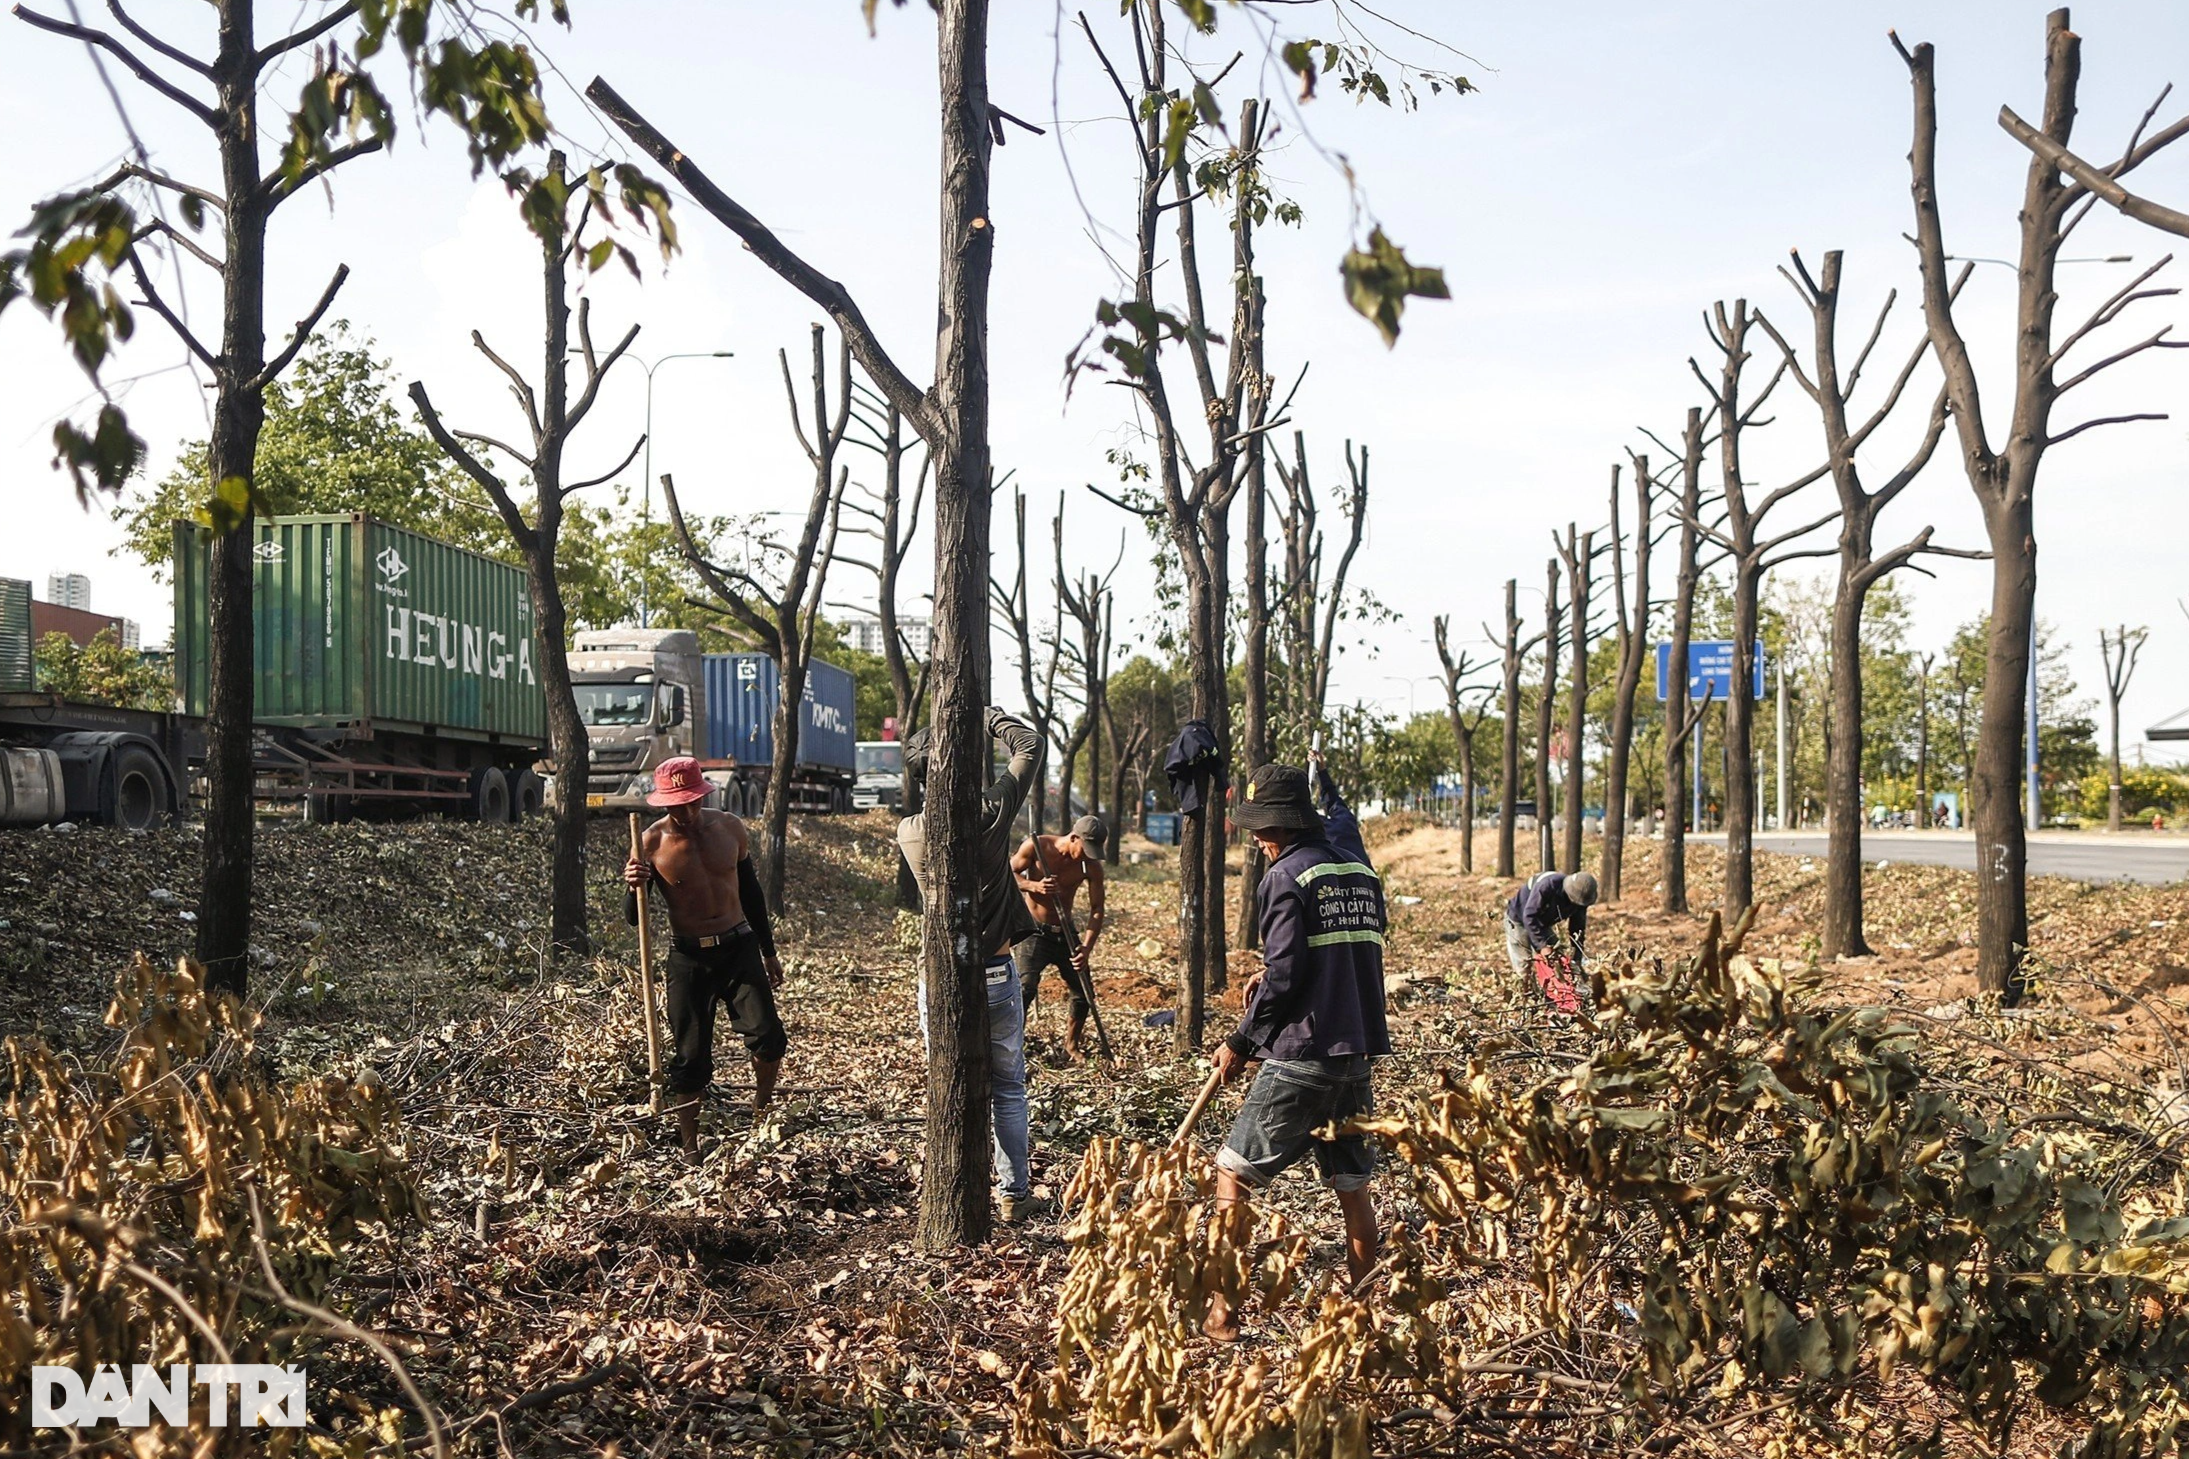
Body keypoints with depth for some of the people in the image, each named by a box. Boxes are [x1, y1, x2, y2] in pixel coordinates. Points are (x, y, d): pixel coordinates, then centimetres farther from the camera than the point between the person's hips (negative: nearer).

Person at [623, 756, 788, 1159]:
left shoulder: (730, 828, 2)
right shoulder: (651, 844, -7)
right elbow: (634, 918, -3)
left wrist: (769, 952, 17)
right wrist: (633, 887, -25)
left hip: (739, 947, 2)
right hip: (688, 958, -2)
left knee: (767, 1035, -11)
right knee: (690, 1055, 1)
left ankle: (761, 1111, 16)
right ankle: (690, 1147, 16)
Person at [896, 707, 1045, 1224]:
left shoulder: (908, 832, -5)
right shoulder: (991, 812, -13)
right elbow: (1029, 743, -3)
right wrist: (986, 715, 12)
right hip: (996, 975, -1)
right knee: (1008, 1090, 13)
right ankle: (1013, 1194, 19)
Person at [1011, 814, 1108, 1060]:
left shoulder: (1092, 867, -8)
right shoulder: (1036, 847, -15)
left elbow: (1096, 909, -6)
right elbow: (1008, 874, -6)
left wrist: (1086, 947, -19)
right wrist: (1035, 886, -25)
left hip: (1064, 932, 4)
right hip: (1033, 931, -4)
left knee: (1084, 993, 6)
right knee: (1025, 987, -23)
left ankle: (1071, 1047, 28)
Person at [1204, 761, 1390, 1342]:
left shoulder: (1288, 876, -11)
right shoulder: (1360, 869, 11)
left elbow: (1285, 977, -15)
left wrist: (1241, 1043, -5)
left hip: (1300, 1058, -7)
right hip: (1356, 1053, 7)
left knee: (1234, 1174, 2)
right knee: (1352, 1185, 15)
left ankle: (1221, 1313, 3)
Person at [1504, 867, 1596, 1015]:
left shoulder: (1580, 899, -16)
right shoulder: (1548, 885, -37)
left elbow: (1577, 931, -8)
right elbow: (1529, 916, -35)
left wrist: (1576, 962, -13)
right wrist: (1542, 946, -37)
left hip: (1543, 925, 6)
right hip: (1519, 921, -6)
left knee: (1559, 961, -3)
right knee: (1524, 968, -11)